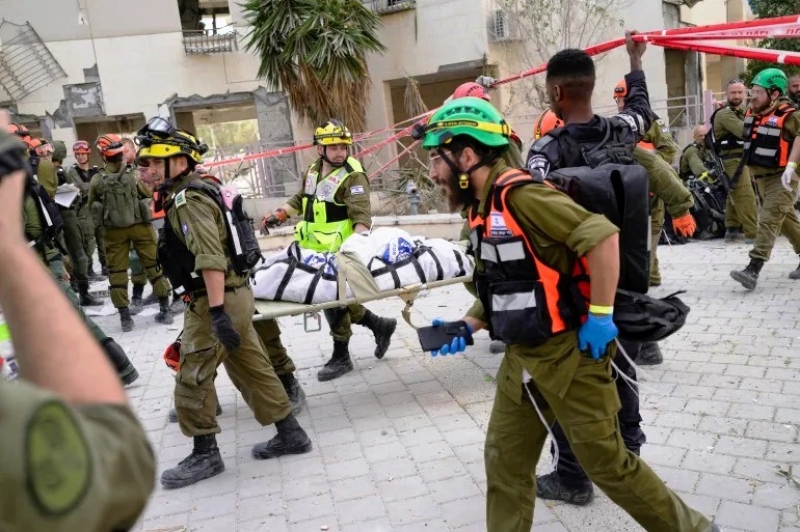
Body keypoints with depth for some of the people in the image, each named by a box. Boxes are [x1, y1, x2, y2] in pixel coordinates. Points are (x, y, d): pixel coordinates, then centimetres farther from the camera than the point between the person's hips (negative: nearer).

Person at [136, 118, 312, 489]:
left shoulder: (188, 199, -14)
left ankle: (205, 455, 14)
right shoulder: (195, 193, 17)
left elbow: (210, 258, -26)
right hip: (235, 294, 10)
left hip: (217, 300, -10)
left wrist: (217, 312, -30)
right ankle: (290, 434, 23)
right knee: (253, 369, 15)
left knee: (193, 379, 1)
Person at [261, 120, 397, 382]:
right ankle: (379, 325, 32)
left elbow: (362, 217, -23)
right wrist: (279, 215, 15)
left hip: (338, 253, -8)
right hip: (317, 252, 8)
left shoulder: (352, 176, -15)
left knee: (334, 300, 0)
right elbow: (301, 198, 27)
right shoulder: (313, 171, 10)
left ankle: (341, 357, 17)